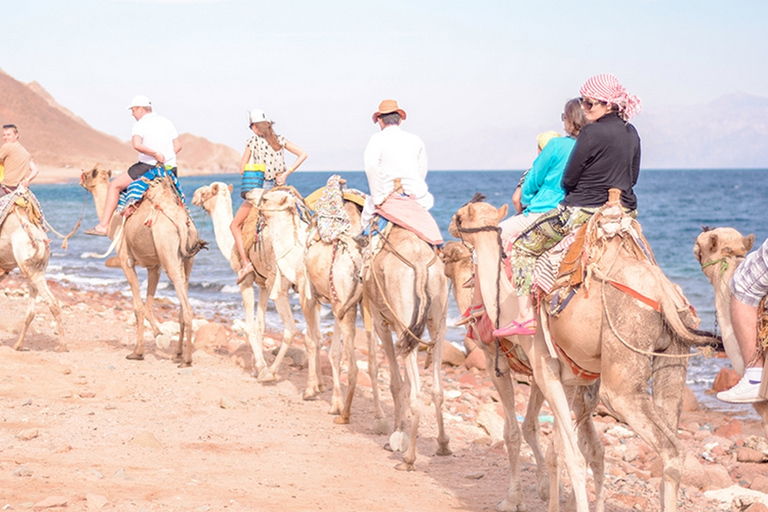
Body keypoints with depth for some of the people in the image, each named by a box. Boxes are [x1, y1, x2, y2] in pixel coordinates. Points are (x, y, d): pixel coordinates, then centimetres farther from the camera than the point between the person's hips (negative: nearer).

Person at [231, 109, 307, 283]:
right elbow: (303, 154, 4)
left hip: (257, 190, -5)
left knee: (236, 225, 5)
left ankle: (245, 262, -11)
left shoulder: (253, 141, -2)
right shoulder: (280, 140, 8)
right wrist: (286, 173, 1)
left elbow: (242, 169, 0)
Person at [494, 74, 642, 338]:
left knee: (522, 247, 6)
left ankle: (525, 316, -3)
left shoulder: (592, 132, -16)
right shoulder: (631, 133, 6)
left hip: (583, 212, -8)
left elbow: (568, 180, -9)